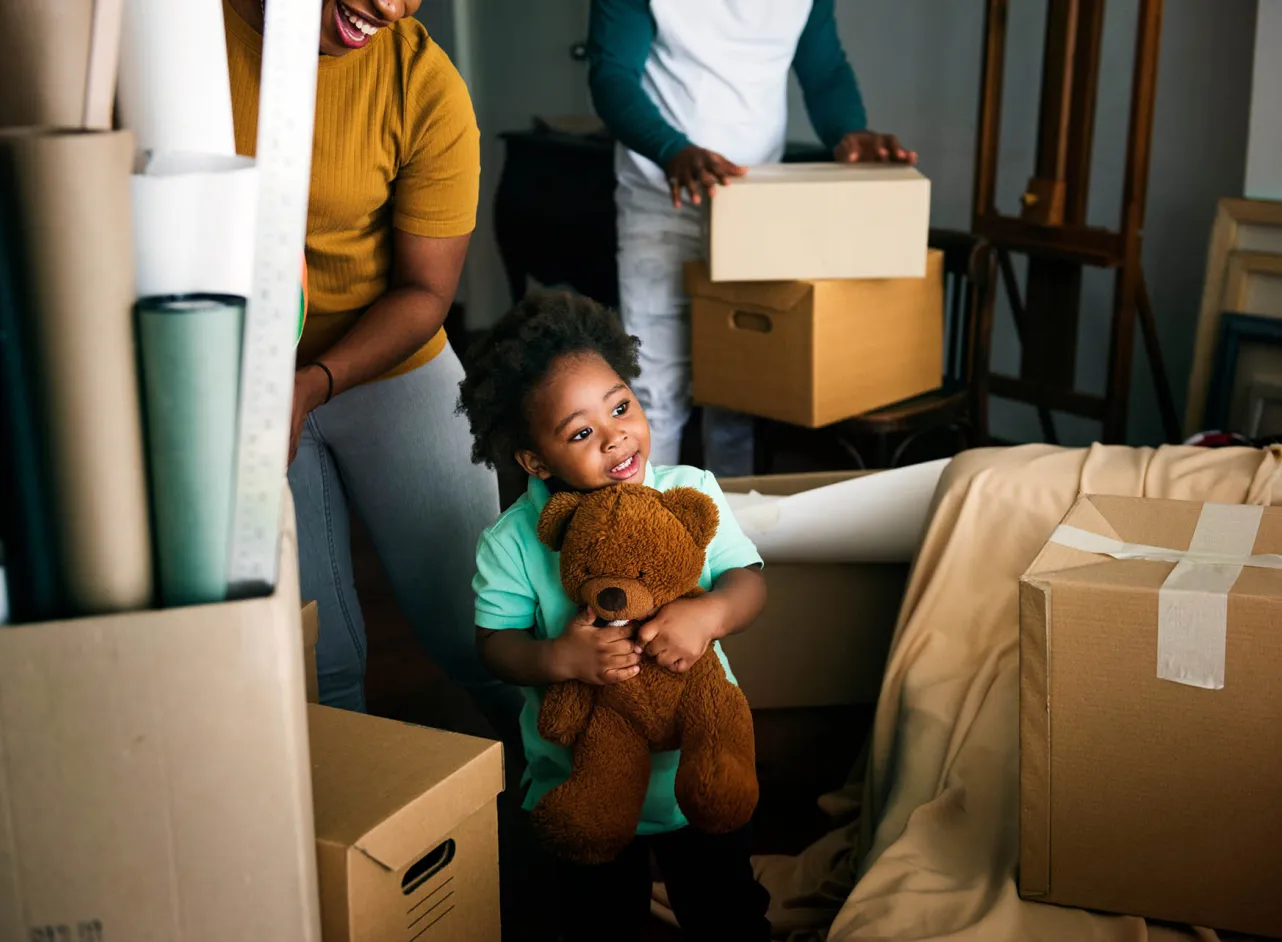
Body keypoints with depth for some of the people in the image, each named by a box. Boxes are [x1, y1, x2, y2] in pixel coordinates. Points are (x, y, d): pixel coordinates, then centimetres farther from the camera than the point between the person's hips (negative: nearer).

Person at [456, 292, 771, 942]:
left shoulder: (691, 494, -12)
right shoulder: (510, 543, -17)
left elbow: (748, 582, -12)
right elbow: (495, 644, -14)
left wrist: (708, 613, -33)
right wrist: (557, 658, -32)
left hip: (699, 765, 1)